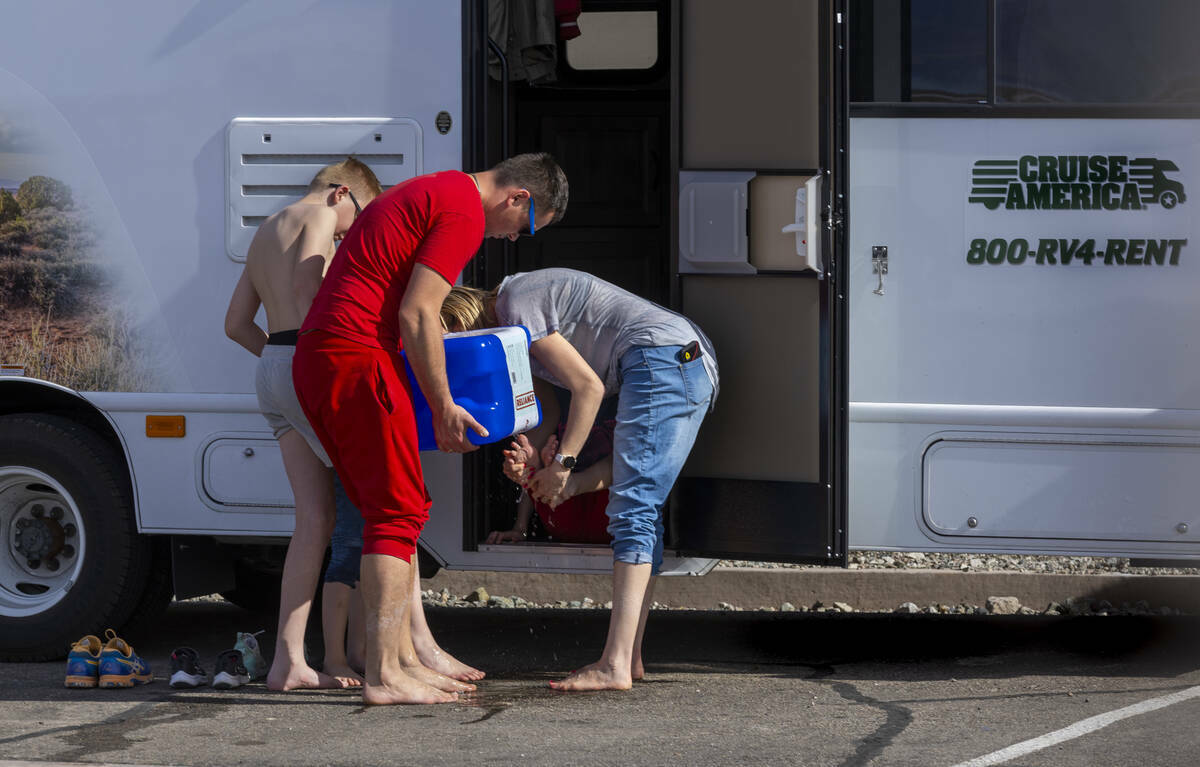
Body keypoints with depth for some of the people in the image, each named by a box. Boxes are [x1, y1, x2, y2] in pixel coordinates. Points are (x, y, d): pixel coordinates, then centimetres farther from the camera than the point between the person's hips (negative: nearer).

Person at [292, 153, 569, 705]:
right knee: (399, 512, -7)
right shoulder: (465, 213, -9)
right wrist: (443, 409, -9)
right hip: (356, 357, -10)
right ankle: (383, 676, -10)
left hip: (315, 358, 10)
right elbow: (416, 315, -15)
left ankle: (402, 660, 17)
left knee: (393, 510, 15)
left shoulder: (429, 193, 24)